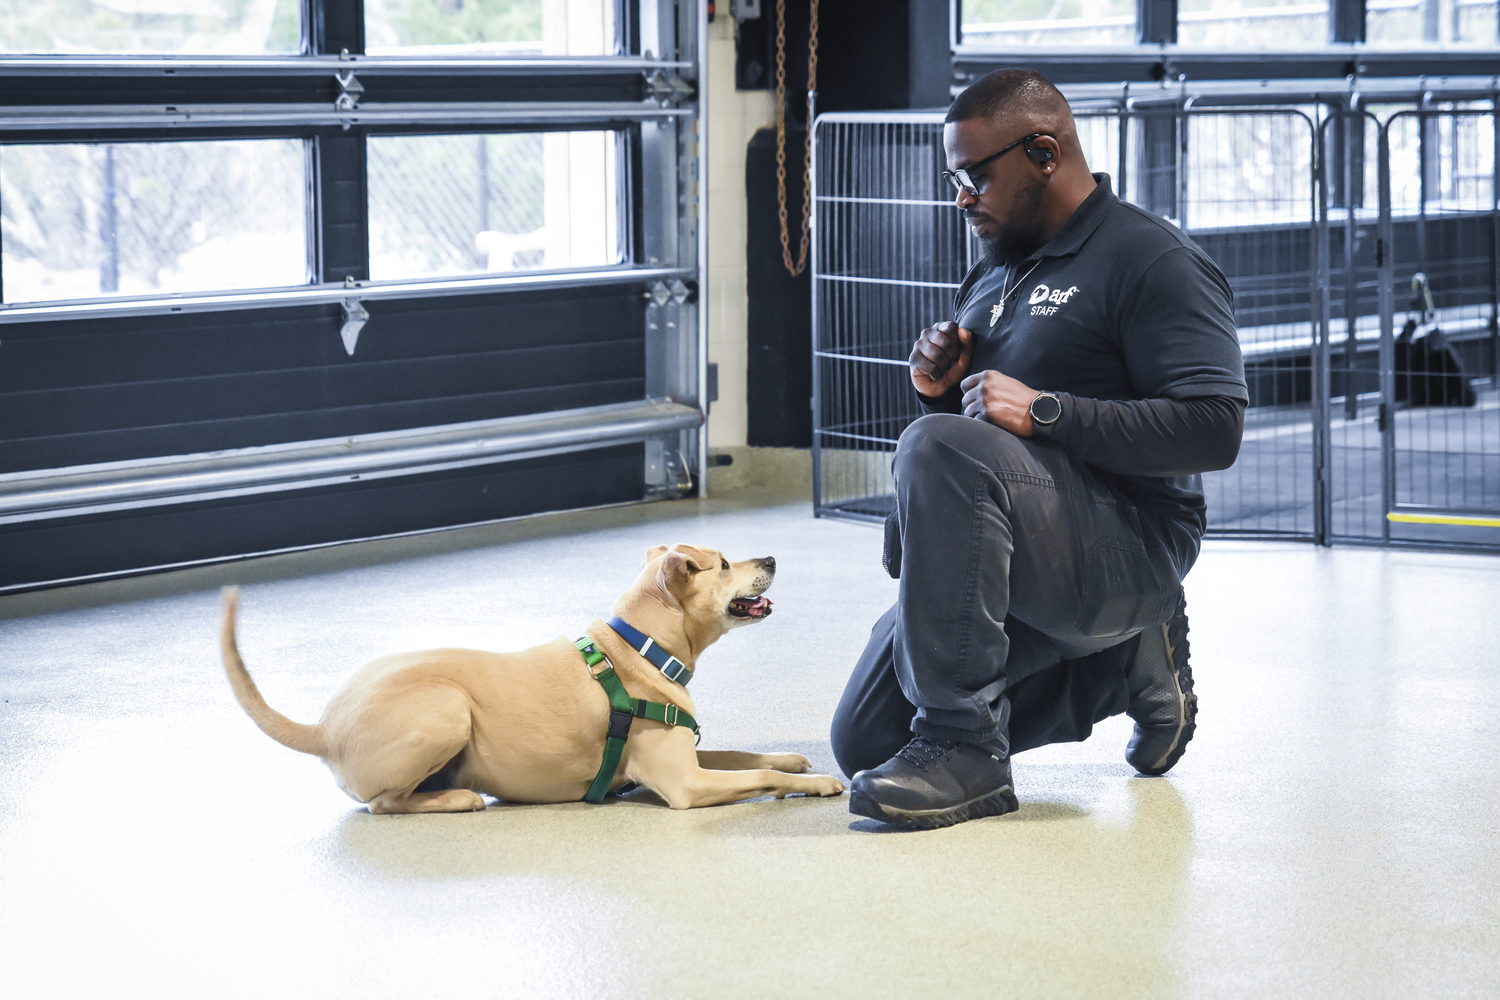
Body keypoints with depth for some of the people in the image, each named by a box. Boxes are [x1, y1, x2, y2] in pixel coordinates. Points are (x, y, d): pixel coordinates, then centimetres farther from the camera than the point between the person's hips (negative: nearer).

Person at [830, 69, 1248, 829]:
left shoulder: (1153, 261, -7)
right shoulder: (994, 274, 20)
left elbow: (1215, 428, -19)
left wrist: (1043, 411, -24)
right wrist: (941, 389, 3)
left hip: (1128, 550, -9)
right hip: (1025, 568, 9)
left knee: (941, 452, -34)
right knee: (865, 744, 5)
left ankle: (964, 746, -31)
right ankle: (1124, 663, 17)